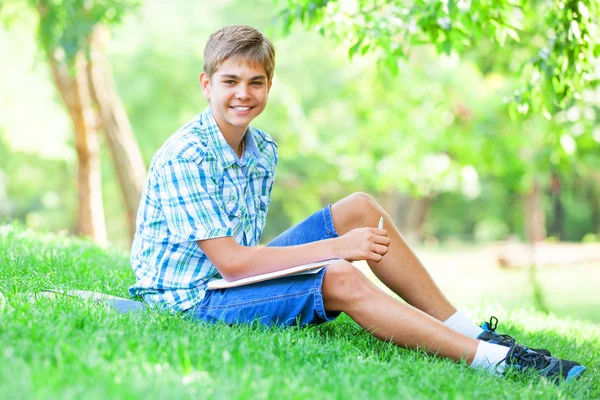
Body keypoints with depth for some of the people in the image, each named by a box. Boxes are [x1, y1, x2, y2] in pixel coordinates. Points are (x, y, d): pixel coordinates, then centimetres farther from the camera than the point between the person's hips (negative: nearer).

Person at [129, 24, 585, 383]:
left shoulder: (263, 150, 6)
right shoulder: (184, 158, -20)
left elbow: (248, 245, 11)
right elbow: (230, 261, -26)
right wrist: (336, 247, -25)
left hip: (241, 273, 8)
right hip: (195, 296, -8)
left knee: (360, 208, -6)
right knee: (339, 279, -30)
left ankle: (466, 329, -5)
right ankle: (498, 360, -30)